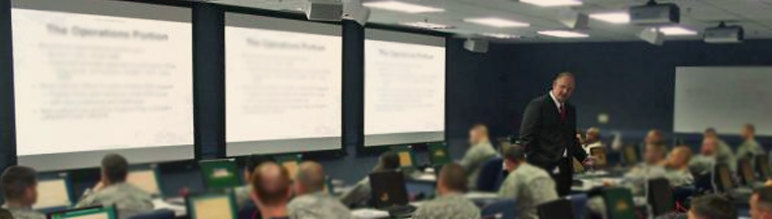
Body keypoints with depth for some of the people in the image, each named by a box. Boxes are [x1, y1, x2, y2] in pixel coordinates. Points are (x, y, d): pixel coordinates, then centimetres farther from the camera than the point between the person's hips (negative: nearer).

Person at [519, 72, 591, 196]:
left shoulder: (570, 110, 17)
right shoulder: (537, 105, -5)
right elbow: (527, 138, -9)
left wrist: (583, 158, 8)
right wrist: (536, 163, -14)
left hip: (566, 168, 7)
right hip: (546, 167, -7)